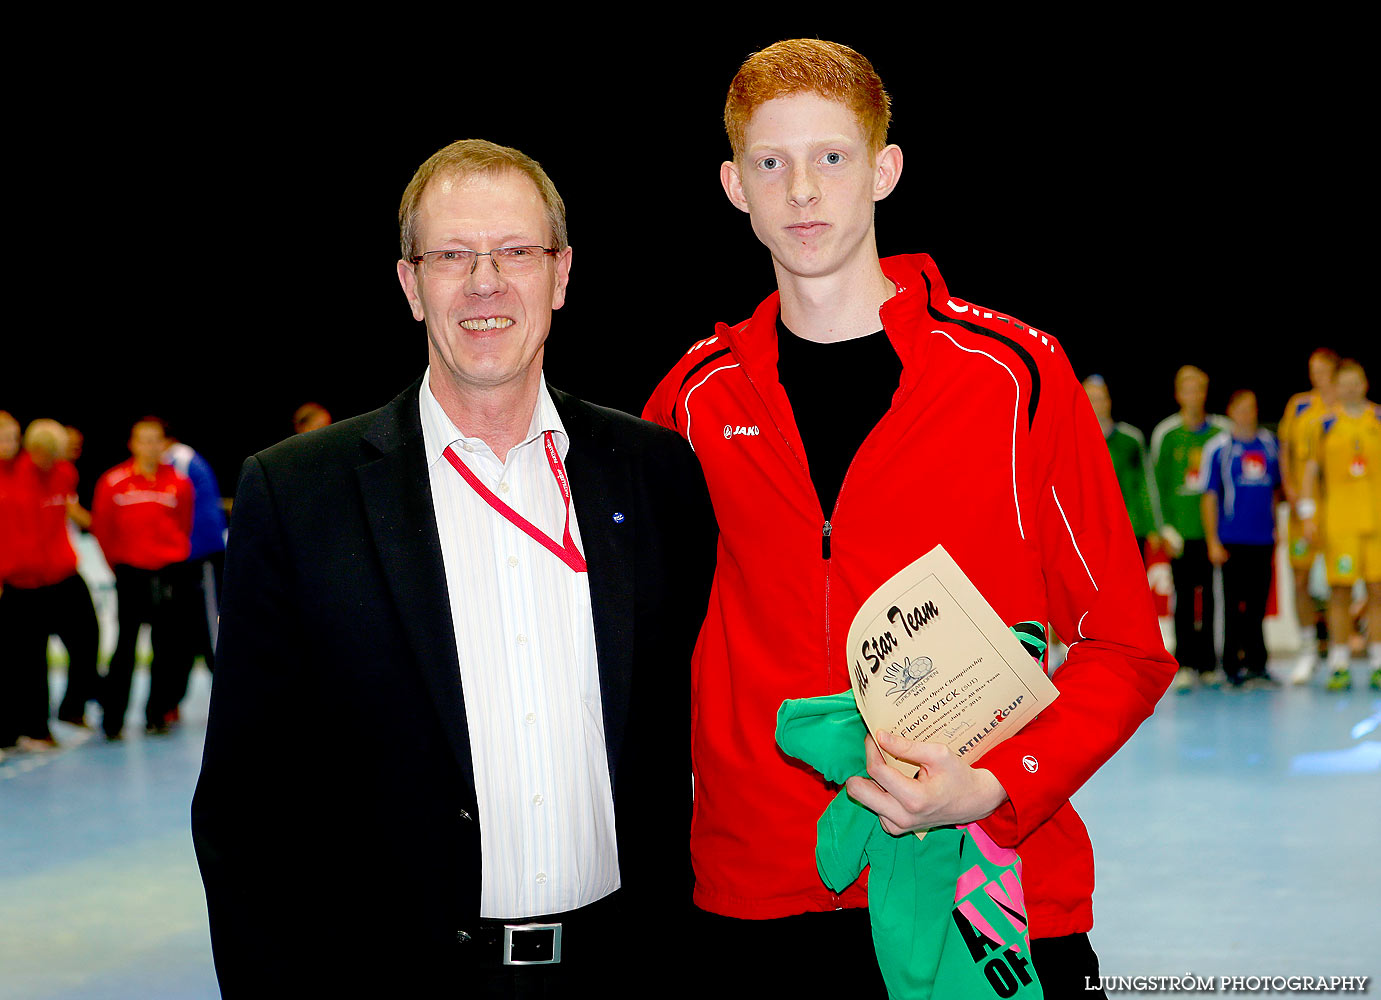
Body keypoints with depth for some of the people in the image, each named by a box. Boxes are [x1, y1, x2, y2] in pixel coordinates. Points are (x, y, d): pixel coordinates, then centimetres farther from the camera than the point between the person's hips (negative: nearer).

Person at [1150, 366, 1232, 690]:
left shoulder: (1222, 431, 5)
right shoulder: (1166, 433, 3)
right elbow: (1159, 482, 4)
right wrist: (1166, 528, -2)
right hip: (1181, 530, -1)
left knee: (1210, 598, 3)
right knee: (1184, 599, 0)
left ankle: (1208, 665, 9)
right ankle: (1184, 666, 3)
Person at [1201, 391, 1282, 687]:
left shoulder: (1269, 443, 11)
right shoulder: (1218, 447, -1)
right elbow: (1209, 497, -1)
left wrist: (1275, 529, 17)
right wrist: (1212, 541, -6)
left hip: (1264, 540, 4)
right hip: (1232, 540, -4)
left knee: (1257, 605, 7)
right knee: (1236, 606, -1)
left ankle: (1256, 665, 13)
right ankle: (1235, 666, 6)